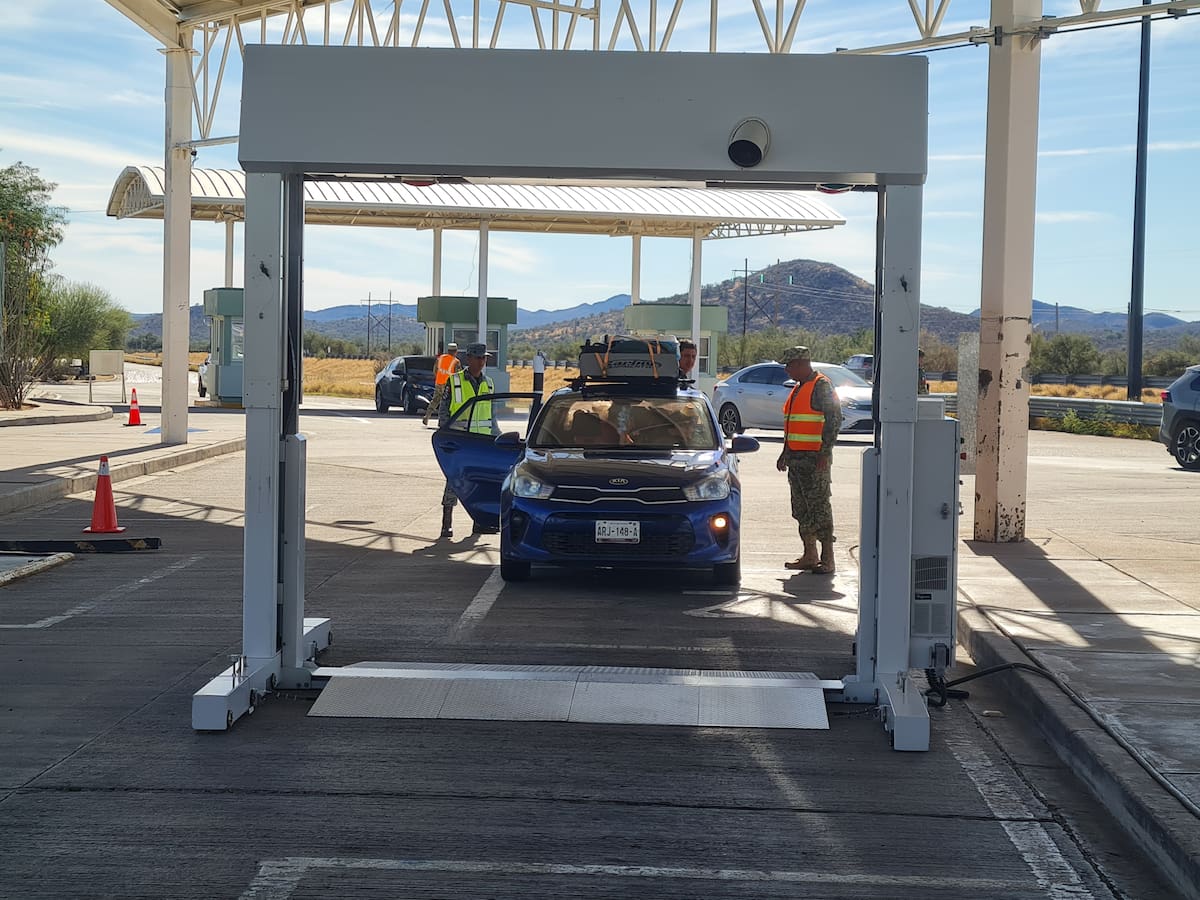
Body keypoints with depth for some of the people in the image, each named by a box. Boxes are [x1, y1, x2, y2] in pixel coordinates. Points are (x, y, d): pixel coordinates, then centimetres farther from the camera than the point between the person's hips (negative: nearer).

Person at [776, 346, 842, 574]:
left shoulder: (821, 386, -10)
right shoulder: (798, 388, 18)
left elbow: (835, 419, -16)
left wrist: (825, 453, -20)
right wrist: (785, 453, 24)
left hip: (815, 459, -9)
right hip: (796, 458, 9)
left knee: (819, 507, -8)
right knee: (801, 508, 11)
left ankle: (827, 558, -5)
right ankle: (810, 556, 17)